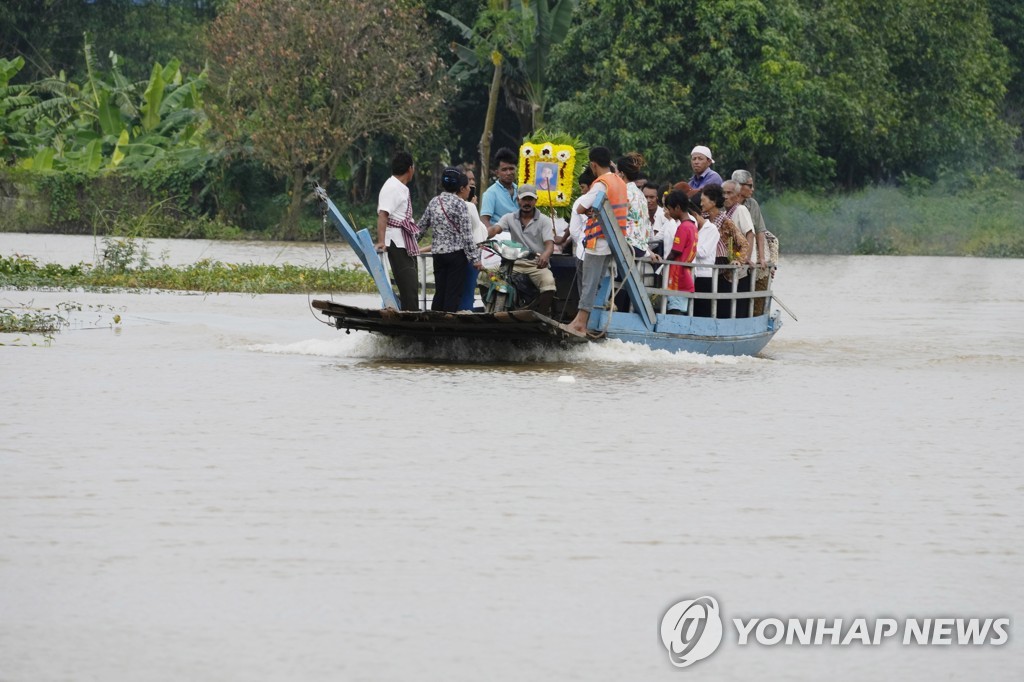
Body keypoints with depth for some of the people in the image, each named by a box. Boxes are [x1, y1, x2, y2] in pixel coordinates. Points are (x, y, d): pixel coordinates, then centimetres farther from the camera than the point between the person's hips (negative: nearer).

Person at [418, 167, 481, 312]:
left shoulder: (434, 202, 6)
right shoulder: (459, 203, -9)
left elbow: (422, 226, 14)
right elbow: (466, 233, -11)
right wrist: (474, 258, -7)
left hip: (438, 253, 5)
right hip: (456, 253, -5)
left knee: (439, 291, 9)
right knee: (453, 294, -2)